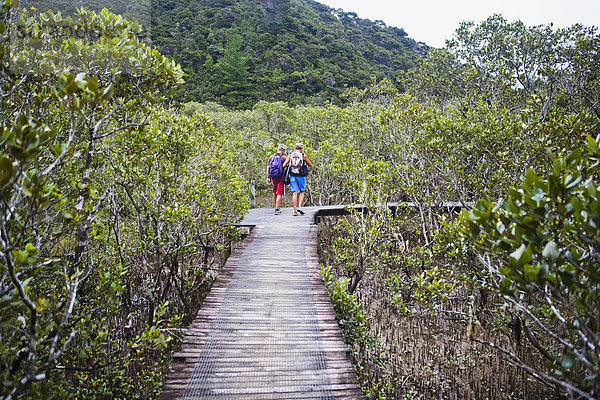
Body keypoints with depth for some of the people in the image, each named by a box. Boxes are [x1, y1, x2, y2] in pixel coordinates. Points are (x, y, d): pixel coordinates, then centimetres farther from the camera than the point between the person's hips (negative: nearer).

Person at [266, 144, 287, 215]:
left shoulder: (271, 157, 8)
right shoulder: (284, 157, -6)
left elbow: (268, 167, 8)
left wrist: (268, 178, 12)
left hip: (273, 177, 5)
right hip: (281, 178, -5)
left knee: (274, 193, 20)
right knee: (279, 194, -3)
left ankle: (276, 208, 27)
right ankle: (277, 209, -8)